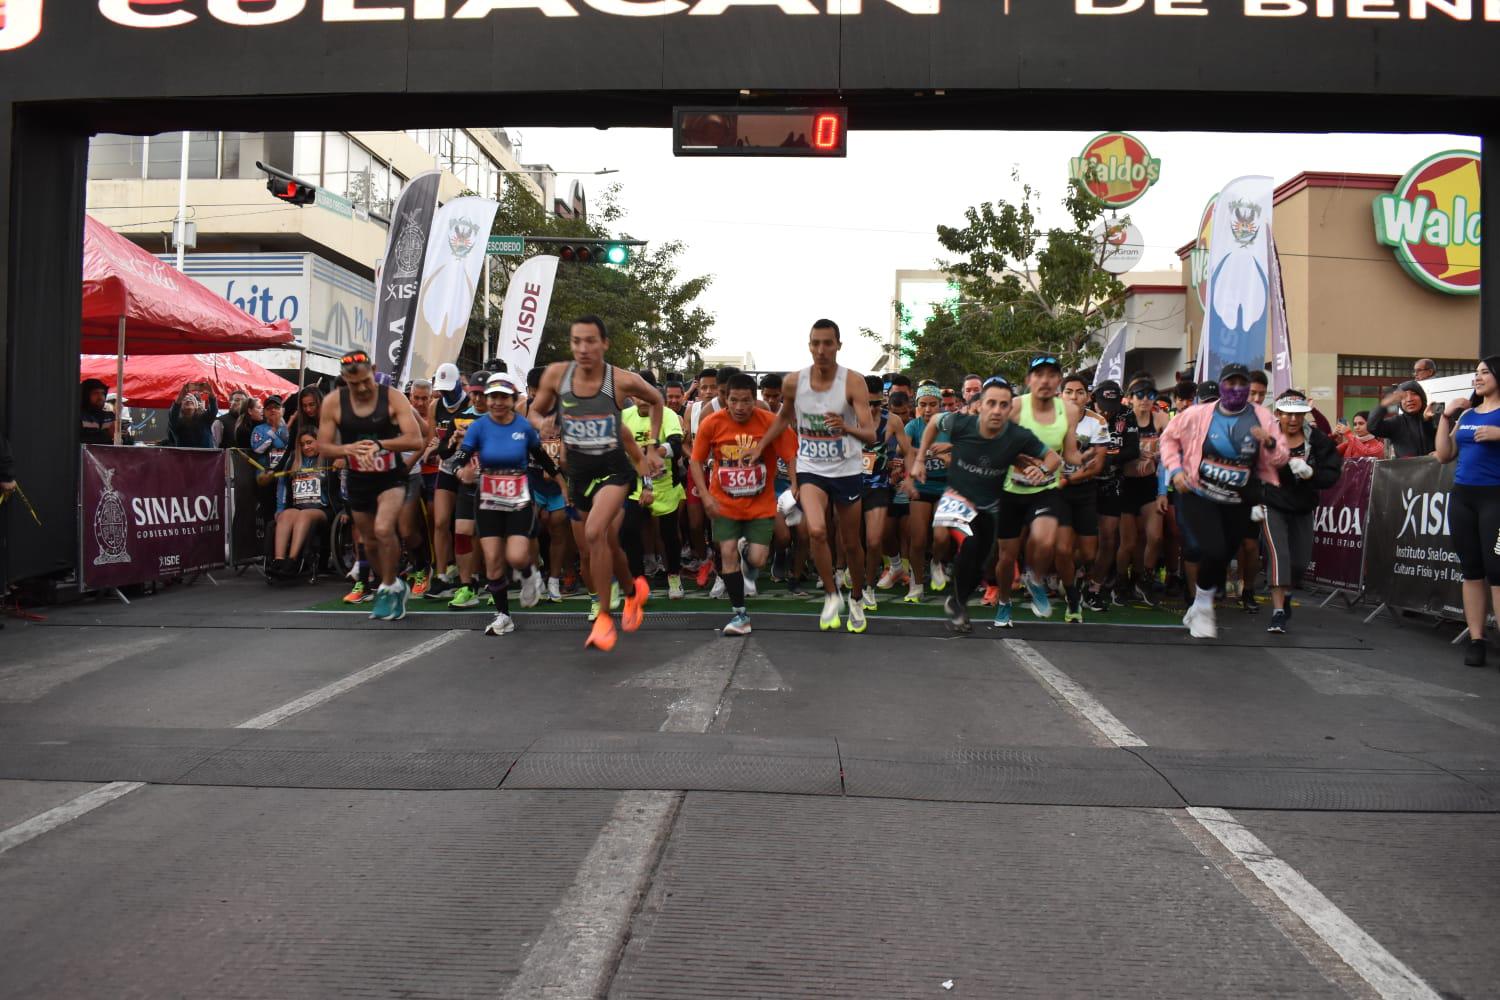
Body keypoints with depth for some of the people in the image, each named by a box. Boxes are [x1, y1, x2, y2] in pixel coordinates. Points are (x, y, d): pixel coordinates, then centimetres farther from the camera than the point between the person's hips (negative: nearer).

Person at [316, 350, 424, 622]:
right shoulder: (333, 403, -8)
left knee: (383, 530, -26)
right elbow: (323, 447, -5)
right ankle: (393, 588, 37)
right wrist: (348, 449, -26)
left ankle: (388, 588, -5)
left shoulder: (393, 398, -15)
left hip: (391, 477, -4)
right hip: (358, 481, 4)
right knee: (370, 542, 13)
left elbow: (416, 440, -20)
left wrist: (380, 444, -34)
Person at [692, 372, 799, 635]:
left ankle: (746, 570, 33)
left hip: (761, 504, 0)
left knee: (757, 560, -7)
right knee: (728, 552, -9)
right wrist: (706, 496, -11)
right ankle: (739, 614, 7)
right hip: (725, 504, 1)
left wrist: (794, 487, -17)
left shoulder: (771, 422, -14)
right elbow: (696, 461, -2)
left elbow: (791, 457, -5)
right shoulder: (711, 423, -12)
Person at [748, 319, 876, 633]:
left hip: (847, 470, -1)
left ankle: (857, 598, 37)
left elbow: (870, 435, -23)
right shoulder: (793, 382, -8)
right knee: (816, 531, -24)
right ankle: (832, 596, -3)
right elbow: (784, 416, 15)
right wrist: (761, 446, 14)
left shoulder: (853, 382, -16)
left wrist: (846, 427, -42)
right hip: (810, 469, 1)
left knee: (851, 543, 11)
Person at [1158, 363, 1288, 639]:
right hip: (1198, 496, -3)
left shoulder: (1262, 418, -3)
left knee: (1223, 559, 13)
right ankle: (1203, 605, 5)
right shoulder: (1199, 415, -8)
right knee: (1214, 551, -20)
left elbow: (1280, 460, 0)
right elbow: (1169, 437, 5)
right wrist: (1175, 469, -7)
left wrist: (1270, 442, -21)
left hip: (1237, 504, 3)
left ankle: (1201, 609, 37)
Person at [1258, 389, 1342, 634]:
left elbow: (1332, 473, -8)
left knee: (1301, 561, 10)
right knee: (1278, 554, -19)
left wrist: (1310, 473, -27)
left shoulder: (1317, 440, -6)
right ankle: (1278, 612, -18)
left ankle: (1285, 595, 40)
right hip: (1272, 506, -3)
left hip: (1303, 509, 3)